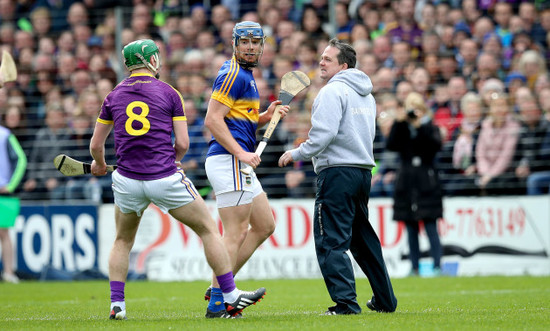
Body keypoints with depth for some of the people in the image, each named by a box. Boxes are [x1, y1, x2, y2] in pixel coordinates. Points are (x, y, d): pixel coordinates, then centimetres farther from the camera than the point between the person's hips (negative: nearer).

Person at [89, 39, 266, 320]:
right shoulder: (169, 93, 1)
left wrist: (99, 165, 35)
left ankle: (116, 304, 11)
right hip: (165, 178, -3)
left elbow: (96, 144, 13)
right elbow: (182, 143, -2)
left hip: (128, 180, 3)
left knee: (122, 241, 23)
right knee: (208, 229, 11)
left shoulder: (113, 97, 8)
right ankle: (231, 297, 11)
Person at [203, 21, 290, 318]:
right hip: (228, 160, -11)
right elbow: (212, 120, -19)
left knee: (265, 226, 14)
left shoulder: (245, 75, 20)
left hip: (238, 162, 11)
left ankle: (220, 288, 14)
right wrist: (241, 153, -22)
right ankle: (216, 303, -7)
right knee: (236, 232, -9)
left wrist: (266, 116, 11)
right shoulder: (233, 74, -11)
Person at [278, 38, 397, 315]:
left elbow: (324, 133, -20)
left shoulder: (333, 91, -10)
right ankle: (385, 300, 25)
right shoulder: (366, 94, 18)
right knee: (363, 238, 19)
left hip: (337, 172, -9)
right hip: (364, 169, 9)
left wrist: (298, 154, -7)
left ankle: (345, 303, -15)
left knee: (330, 242, -8)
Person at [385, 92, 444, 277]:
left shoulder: (430, 128, 5)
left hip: (426, 184, -3)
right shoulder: (401, 130, 12)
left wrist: (421, 125, -16)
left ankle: (437, 266, -11)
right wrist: (399, 123, -11)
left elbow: (436, 145, -13)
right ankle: (414, 268, 5)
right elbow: (390, 145, -5)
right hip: (406, 184, 3)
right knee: (411, 229, 3)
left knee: (431, 227, -9)